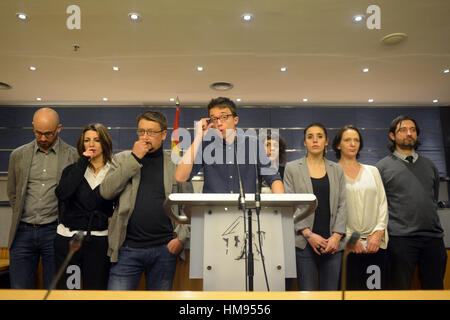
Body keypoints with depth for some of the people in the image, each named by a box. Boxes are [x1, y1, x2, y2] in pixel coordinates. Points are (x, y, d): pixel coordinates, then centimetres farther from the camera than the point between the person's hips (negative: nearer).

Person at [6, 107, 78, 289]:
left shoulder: (73, 156, -1)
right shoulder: (18, 155, 8)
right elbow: (12, 192, 19)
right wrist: (22, 215, 12)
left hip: (55, 232, -2)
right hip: (23, 232, 3)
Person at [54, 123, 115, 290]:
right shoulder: (72, 169, 8)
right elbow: (62, 193, -12)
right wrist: (82, 163, -9)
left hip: (99, 242, -2)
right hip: (67, 238, 2)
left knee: (96, 290, 6)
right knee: (65, 289, 10)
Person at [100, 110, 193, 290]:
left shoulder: (177, 164, 6)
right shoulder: (122, 159, 7)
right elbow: (106, 192, -8)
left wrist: (181, 237, -4)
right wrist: (134, 158, -10)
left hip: (165, 249, 1)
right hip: (128, 248, 0)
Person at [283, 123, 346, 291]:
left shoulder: (337, 169, 13)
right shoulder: (292, 168, 5)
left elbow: (342, 204, 8)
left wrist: (337, 236, -5)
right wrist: (308, 234, -10)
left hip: (332, 244, 3)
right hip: (304, 243, -2)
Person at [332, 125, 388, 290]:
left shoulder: (372, 171, 16)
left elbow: (382, 204, 10)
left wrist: (378, 233, -2)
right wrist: (349, 238, -10)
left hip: (375, 242, 4)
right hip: (345, 244, -3)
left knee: (376, 286, 1)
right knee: (349, 285, -2)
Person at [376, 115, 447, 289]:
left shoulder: (429, 165, 16)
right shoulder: (382, 166, 1)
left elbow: (435, 198, 24)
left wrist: (428, 218, 17)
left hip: (433, 237, 5)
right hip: (400, 238, -4)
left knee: (435, 287, 12)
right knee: (399, 287, 4)